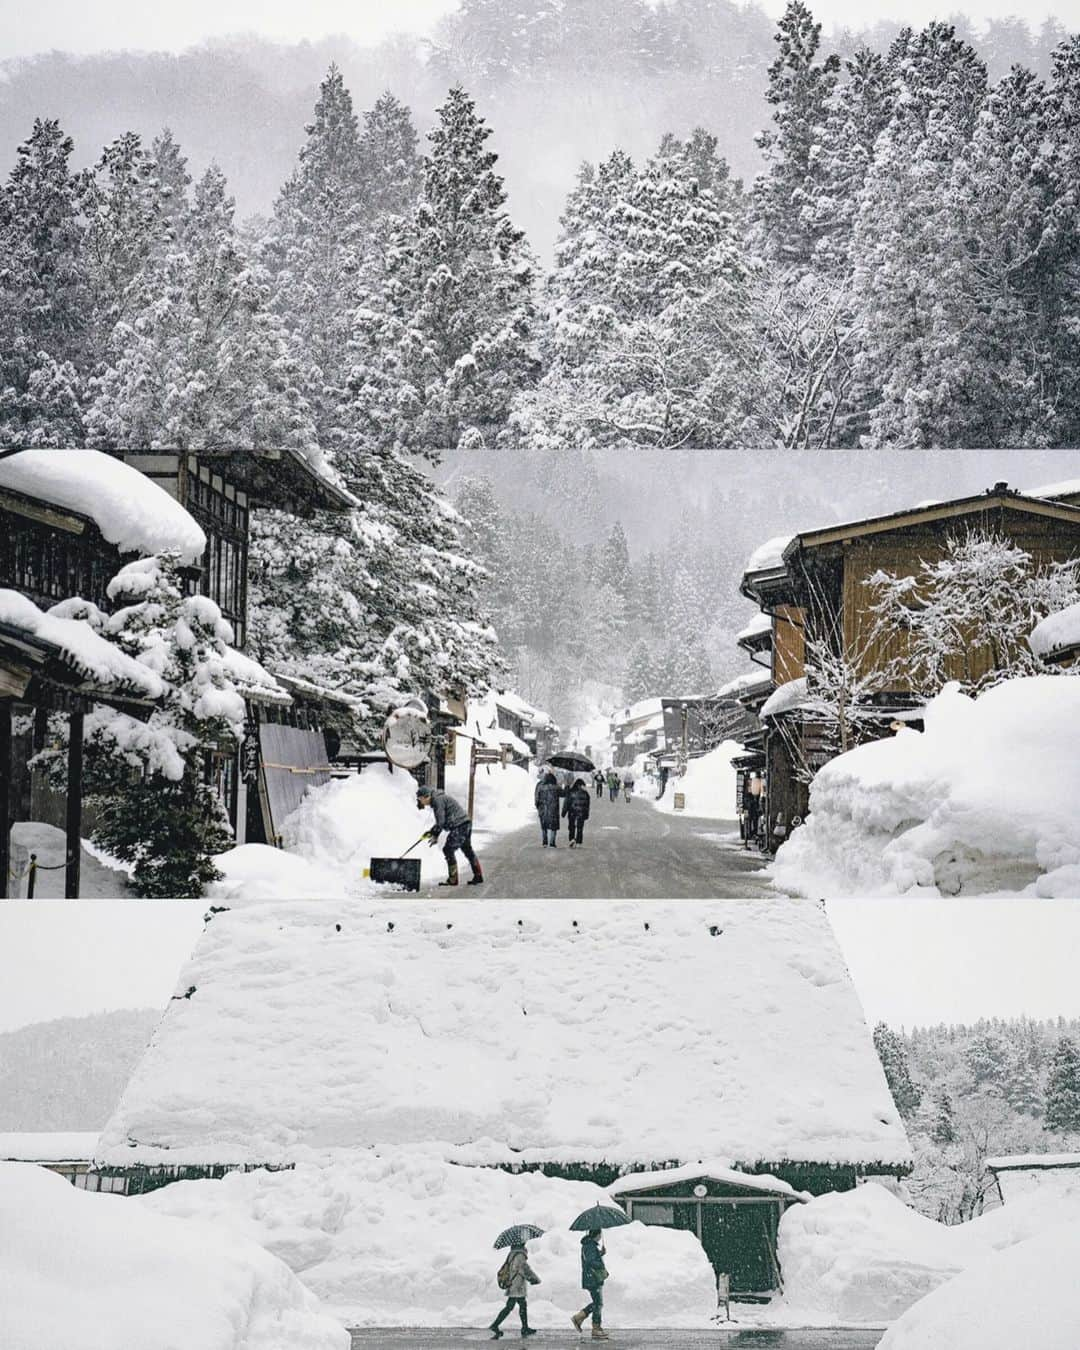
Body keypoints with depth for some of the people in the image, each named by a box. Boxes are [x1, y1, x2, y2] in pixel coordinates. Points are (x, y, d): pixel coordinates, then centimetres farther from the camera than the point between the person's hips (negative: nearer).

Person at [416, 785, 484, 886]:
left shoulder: (437, 800, -14)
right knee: (467, 850, 17)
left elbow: (440, 822, -17)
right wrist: (432, 831, 21)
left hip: (459, 826, -11)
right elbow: (441, 820, 25)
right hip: (466, 823, 11)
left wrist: (435, 836, -9)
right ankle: (478, 878, 23)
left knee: (448, 849, -7)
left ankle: (453, 880, -5)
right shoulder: (440, 798, 18)